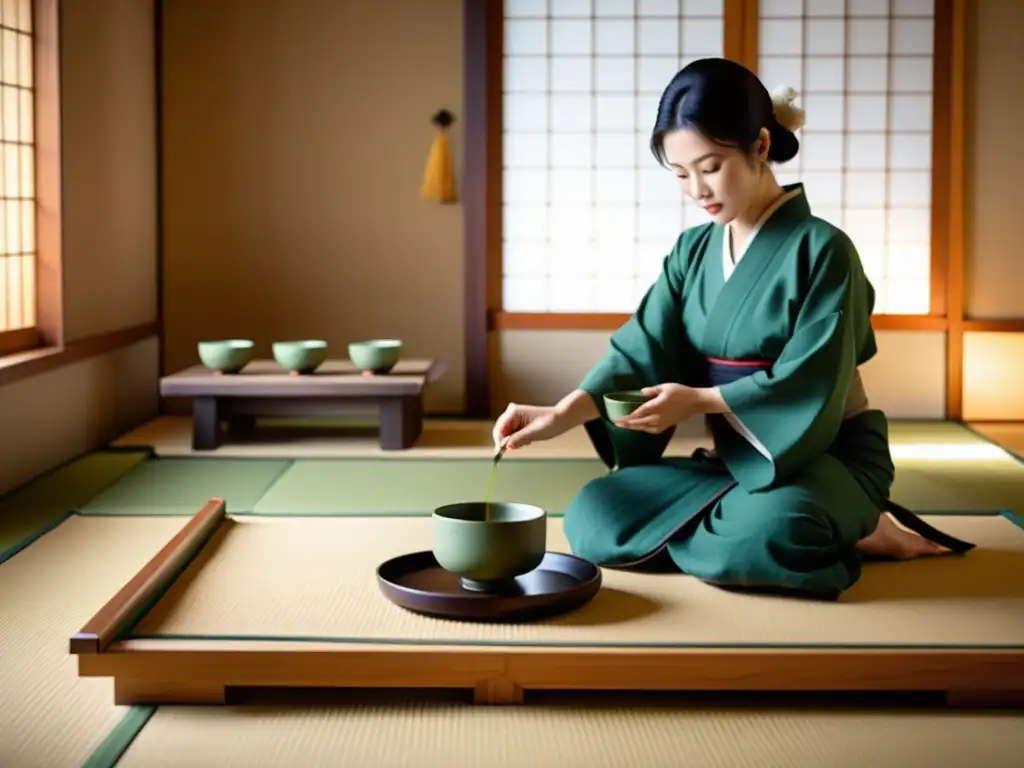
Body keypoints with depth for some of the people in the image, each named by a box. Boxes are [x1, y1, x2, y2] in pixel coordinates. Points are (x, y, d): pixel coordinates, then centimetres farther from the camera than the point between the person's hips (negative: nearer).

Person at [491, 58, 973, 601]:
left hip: (826, 456, -6)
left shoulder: (820, 248, -14)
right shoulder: (693, 251, 5)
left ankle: (854, 532, -5)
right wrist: (560, 415, -24)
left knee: (762, 532, -40)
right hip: (736, 457, 7)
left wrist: (701, 400, -24)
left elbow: (807, 385, -19)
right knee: (592, 518, -10)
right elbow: (643, 349, -7)